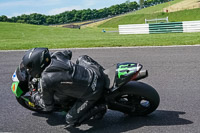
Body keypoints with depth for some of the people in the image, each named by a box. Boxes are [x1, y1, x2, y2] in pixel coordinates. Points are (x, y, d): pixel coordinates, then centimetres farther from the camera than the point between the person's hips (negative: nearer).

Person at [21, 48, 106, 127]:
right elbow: (68, 53, 25)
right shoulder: (56, 56, -1)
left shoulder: (45, 81, -16)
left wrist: (36, 98, 20)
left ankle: (99, 109, 2)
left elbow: (48, 106, 1)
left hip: (92, 93, -7)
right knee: (82, 58, 35)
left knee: (71, 121, 7)